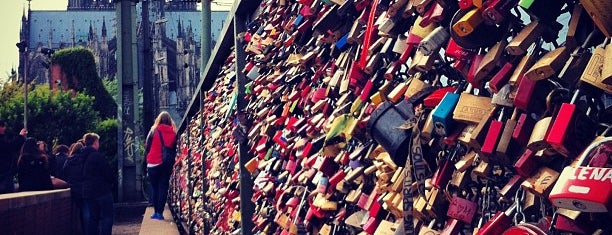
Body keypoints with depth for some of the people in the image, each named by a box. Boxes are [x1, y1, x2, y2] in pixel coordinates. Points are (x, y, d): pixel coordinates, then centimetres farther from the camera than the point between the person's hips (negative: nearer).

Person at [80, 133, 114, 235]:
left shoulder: (82, 156, 8)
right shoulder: (97, 156, -15)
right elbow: (109, 173, -13)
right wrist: (110, 181, 6)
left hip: (87, 191, 7)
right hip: (102, 191, -7)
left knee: (92, 219, 12)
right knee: (107, 218, -2)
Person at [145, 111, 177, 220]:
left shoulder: (154, 131, -3)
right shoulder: (173, 133, 1)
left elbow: (147, 147, 1)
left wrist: (147, 160, 11)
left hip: (153, 164, -1)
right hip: (167, 165, 1)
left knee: (154, 187, 9)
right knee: (163, 187, 4)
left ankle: (156, 211, 5)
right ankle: (160, 212, -1)